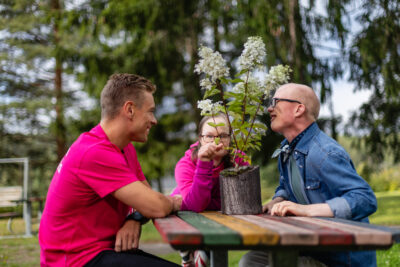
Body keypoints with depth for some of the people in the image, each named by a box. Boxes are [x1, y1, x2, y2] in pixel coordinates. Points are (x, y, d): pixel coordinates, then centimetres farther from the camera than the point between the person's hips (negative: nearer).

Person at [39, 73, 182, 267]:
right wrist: (175, 202, -4)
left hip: (104, 247, 9)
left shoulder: (126, 149, 9)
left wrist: (135, 218, -11)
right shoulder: (96, 154, -24)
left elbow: (147, 195, 11)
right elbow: (155, 207, -26)